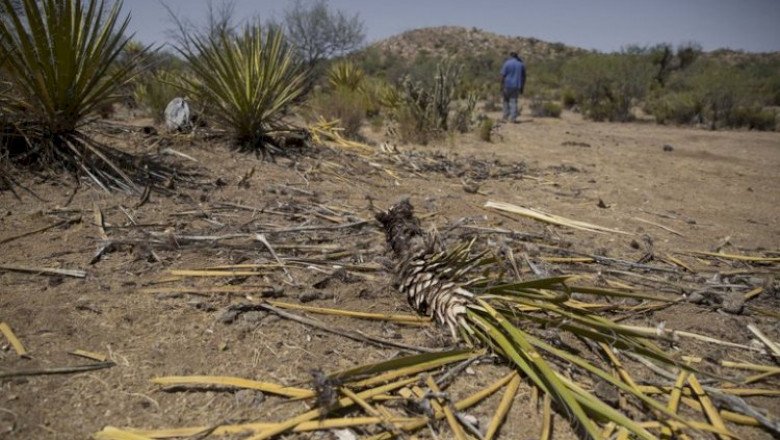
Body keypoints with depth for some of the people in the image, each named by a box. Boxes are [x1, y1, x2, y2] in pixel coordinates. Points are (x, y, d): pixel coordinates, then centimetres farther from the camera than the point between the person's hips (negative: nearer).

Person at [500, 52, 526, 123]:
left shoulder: (507, 63, -3)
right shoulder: (521, 64, 9)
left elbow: (503, 76, -9)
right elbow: (523, 77, 11)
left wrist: (501, 86, -6)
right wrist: (522, 88, 15)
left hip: (507, 85, -2)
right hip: (516, 86, 2)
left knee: (506, 100, 13)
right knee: (514, 101, 2)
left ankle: (506, 116, 11)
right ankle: (513, 118, -6)